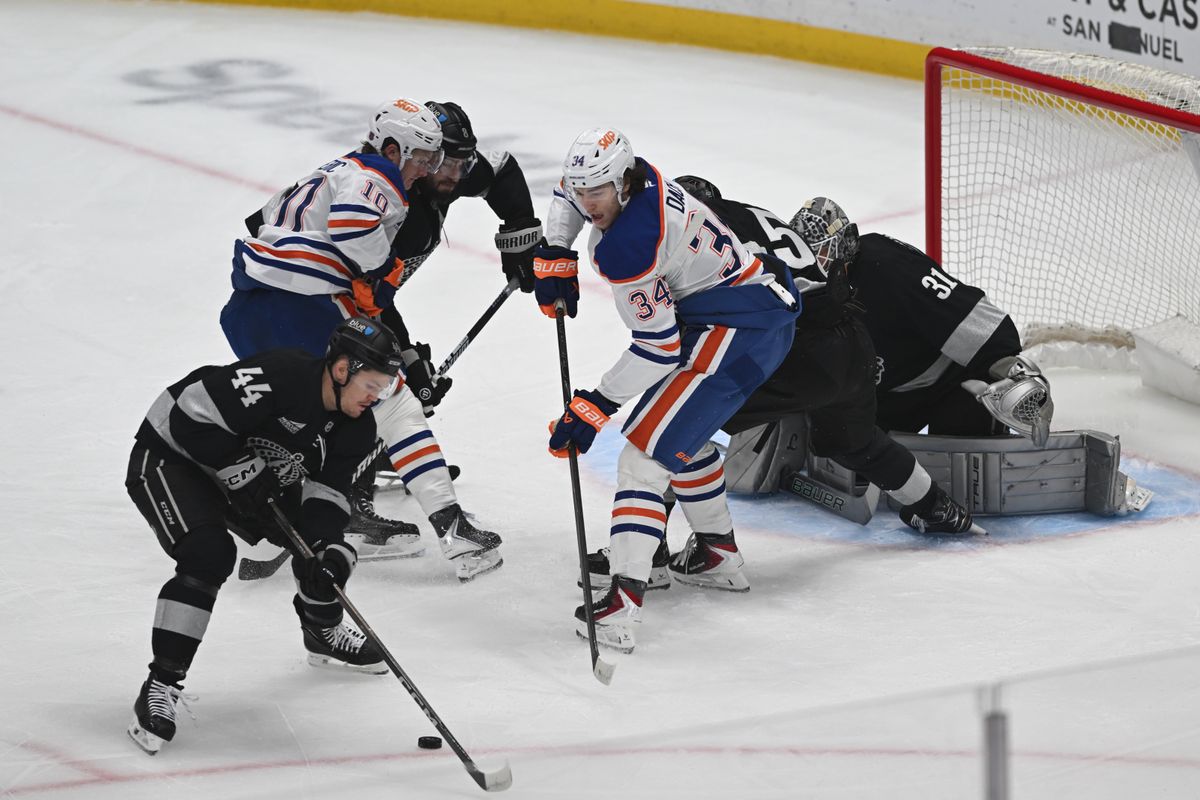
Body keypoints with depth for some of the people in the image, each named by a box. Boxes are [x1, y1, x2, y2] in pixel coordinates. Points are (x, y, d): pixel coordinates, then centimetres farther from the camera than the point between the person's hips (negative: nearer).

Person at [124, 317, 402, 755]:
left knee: (326, 543, 5)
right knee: (210, 555, -29)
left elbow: (327, 491, -10)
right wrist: (241, 472, -30)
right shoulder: (277, 377, -33)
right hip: (170, 456, -8)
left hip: (249, 470, 8)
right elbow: (191, 412, -33)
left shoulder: (355, 428, -7)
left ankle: (323, 634, 37)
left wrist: (328, 549, -28)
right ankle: (160, 688, -26)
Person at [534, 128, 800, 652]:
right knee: (683, 432, 30)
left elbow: (658, 348, -23)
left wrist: (596, 406, -17)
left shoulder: (626, 247, -26)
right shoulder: (633, 178, 1)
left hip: (739, 330, -11)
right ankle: (718, 556, 43)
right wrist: (554, 257, 15)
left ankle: (624, 599, -26)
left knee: (648, 450, -17)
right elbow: (570, 194, 25)